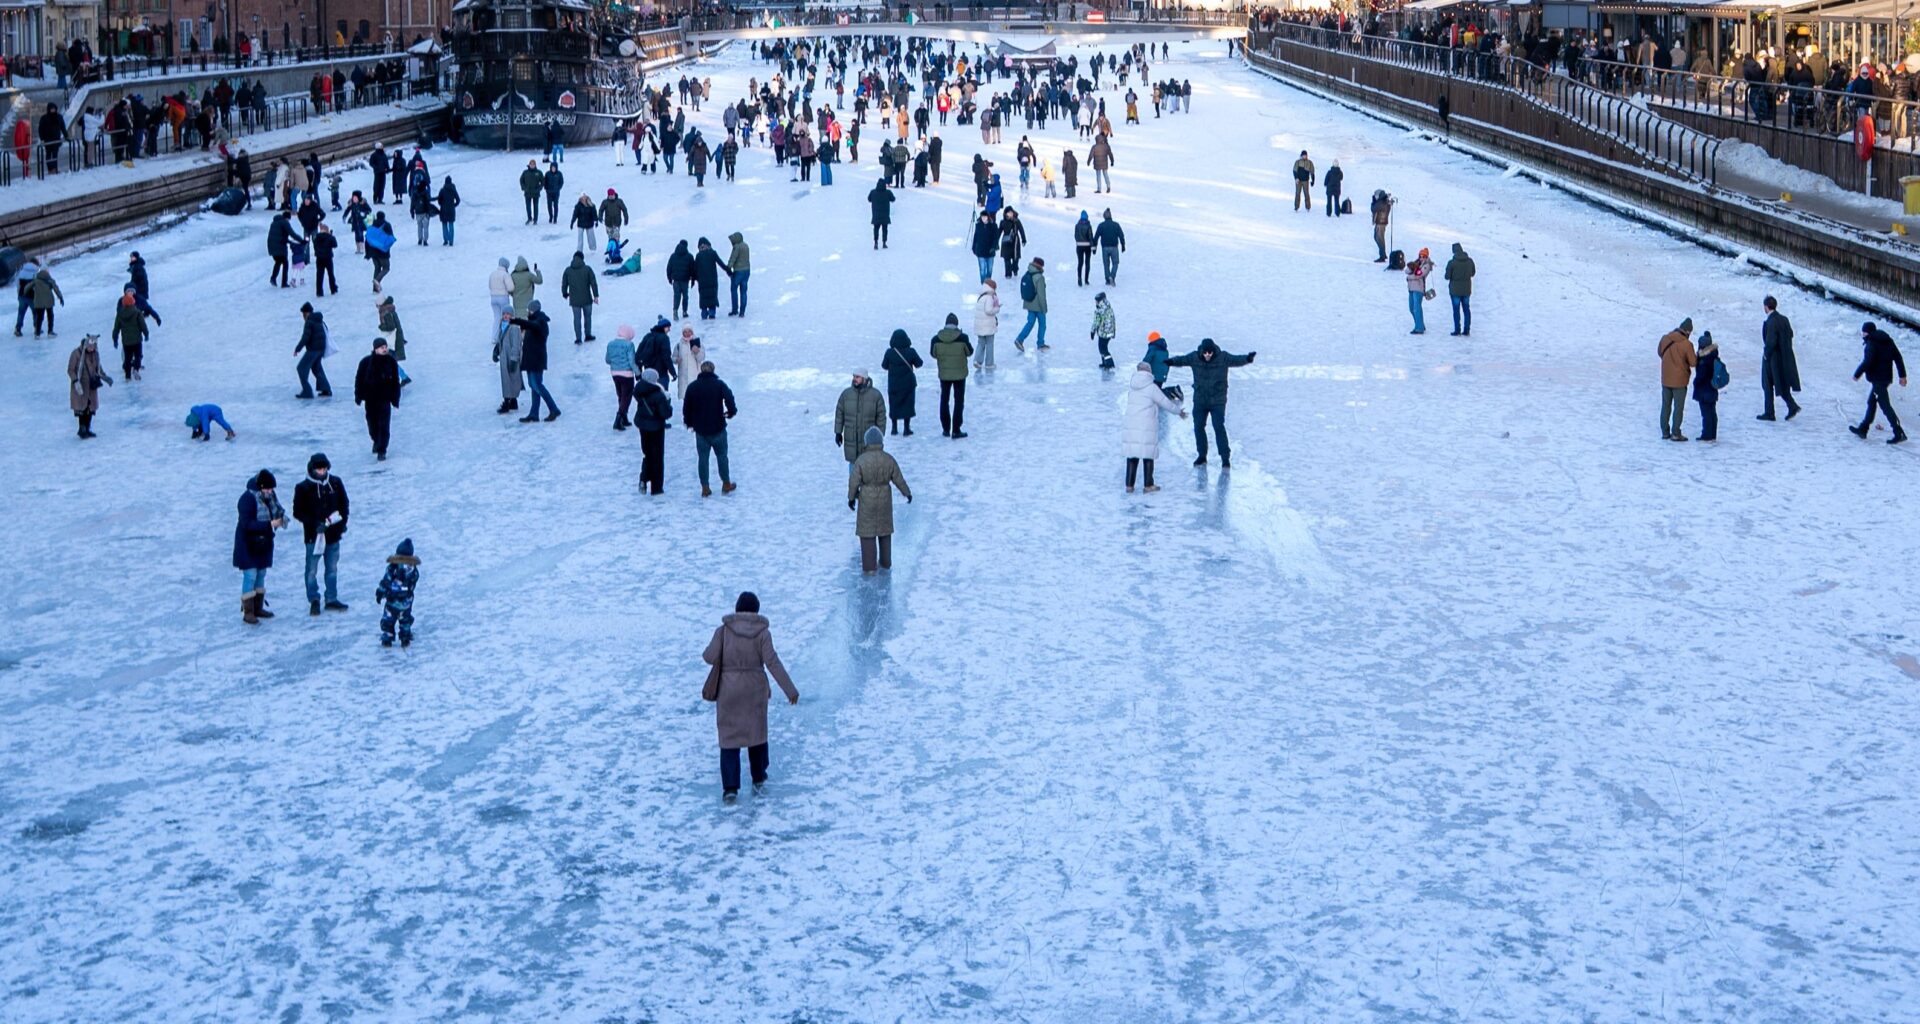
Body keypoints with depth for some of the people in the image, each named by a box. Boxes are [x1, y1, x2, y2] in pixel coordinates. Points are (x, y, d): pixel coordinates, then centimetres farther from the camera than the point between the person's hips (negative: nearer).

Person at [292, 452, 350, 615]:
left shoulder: (335, 483, 1)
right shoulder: (303, 488, -9)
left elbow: (343, 504, 13)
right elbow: (298, 512, -9)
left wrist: (342, 523, 3)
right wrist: (315, 524, -19)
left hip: (333, 534, 3)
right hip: (313, 535, -3)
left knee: (333, 568, 12)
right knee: (311, 570, 3)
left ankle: (332, 599, 23)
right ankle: (314, 600, 15)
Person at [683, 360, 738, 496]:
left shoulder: (692, 387, 1)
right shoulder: (719, 384, -7)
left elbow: (686, 407, 3)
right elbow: (729, 398, -21)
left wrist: (689, 422, 16)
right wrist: (731, 411, -3)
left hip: (700, 430, 2)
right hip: (718, 428, -2)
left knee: (703, 458, 8)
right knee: (722, 456, 12)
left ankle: (705, 488, 7)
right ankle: (726, 485, 20)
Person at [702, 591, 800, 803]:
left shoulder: (724, 630, -6)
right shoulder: (762, 632, -6)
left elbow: (710, 657, -10)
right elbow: (773, 662, -12)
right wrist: (790, 690, -11)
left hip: (728, 690, -1)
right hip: (754, 690, 1)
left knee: (729, 737, 3)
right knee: (756, 733, 18)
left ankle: (730, 787, -5)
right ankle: (759, 780, 28)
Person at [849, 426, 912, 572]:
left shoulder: (861, 461, -19)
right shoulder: (889, 459, -11)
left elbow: (854, 482, -13)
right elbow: (899, 479, -2)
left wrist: (851, 497, 3)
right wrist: (907, 493, 15)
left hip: (867, 501, -3)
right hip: (884, 500, 3)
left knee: (867, 532, 7)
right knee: (884, 530, 18)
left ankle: (869, 566, 9)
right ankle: (885, 562, 27)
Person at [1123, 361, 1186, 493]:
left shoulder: (1131, 387, 10)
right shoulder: (1151, 387, -9)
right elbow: (1165, 403, 0)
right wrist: (1179, 411, 18)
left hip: (1130, 427, 5)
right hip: (1146, 428, -5)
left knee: (1132, 456, 9)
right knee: (1148, 456, 6)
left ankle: (1129, 485, 9)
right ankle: (1148, 485, 11)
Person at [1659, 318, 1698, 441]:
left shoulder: (1665, 339, -3)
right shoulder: (1687, 344, -19)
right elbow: (1693, 362, -13)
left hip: (1665, 379, 5)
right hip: (1679, 380, -5)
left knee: (1665, 406, 15)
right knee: (1679, 407, 5)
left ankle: (1665, 431, 19)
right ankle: (1676, 434, 6)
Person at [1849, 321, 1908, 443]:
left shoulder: (1871, 344, -14)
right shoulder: (1887, 340, 12)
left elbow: (1867, 362, -23)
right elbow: (1898, 357, 11)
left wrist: (1857, 374, -9)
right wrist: (1902, 375, 14)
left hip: (1877, 379, -9)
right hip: (1886, 377, 9)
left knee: (1885, 406, -7)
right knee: (1871, 403, 19)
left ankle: (1899, 433, -10)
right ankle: (1863, 429, 28)